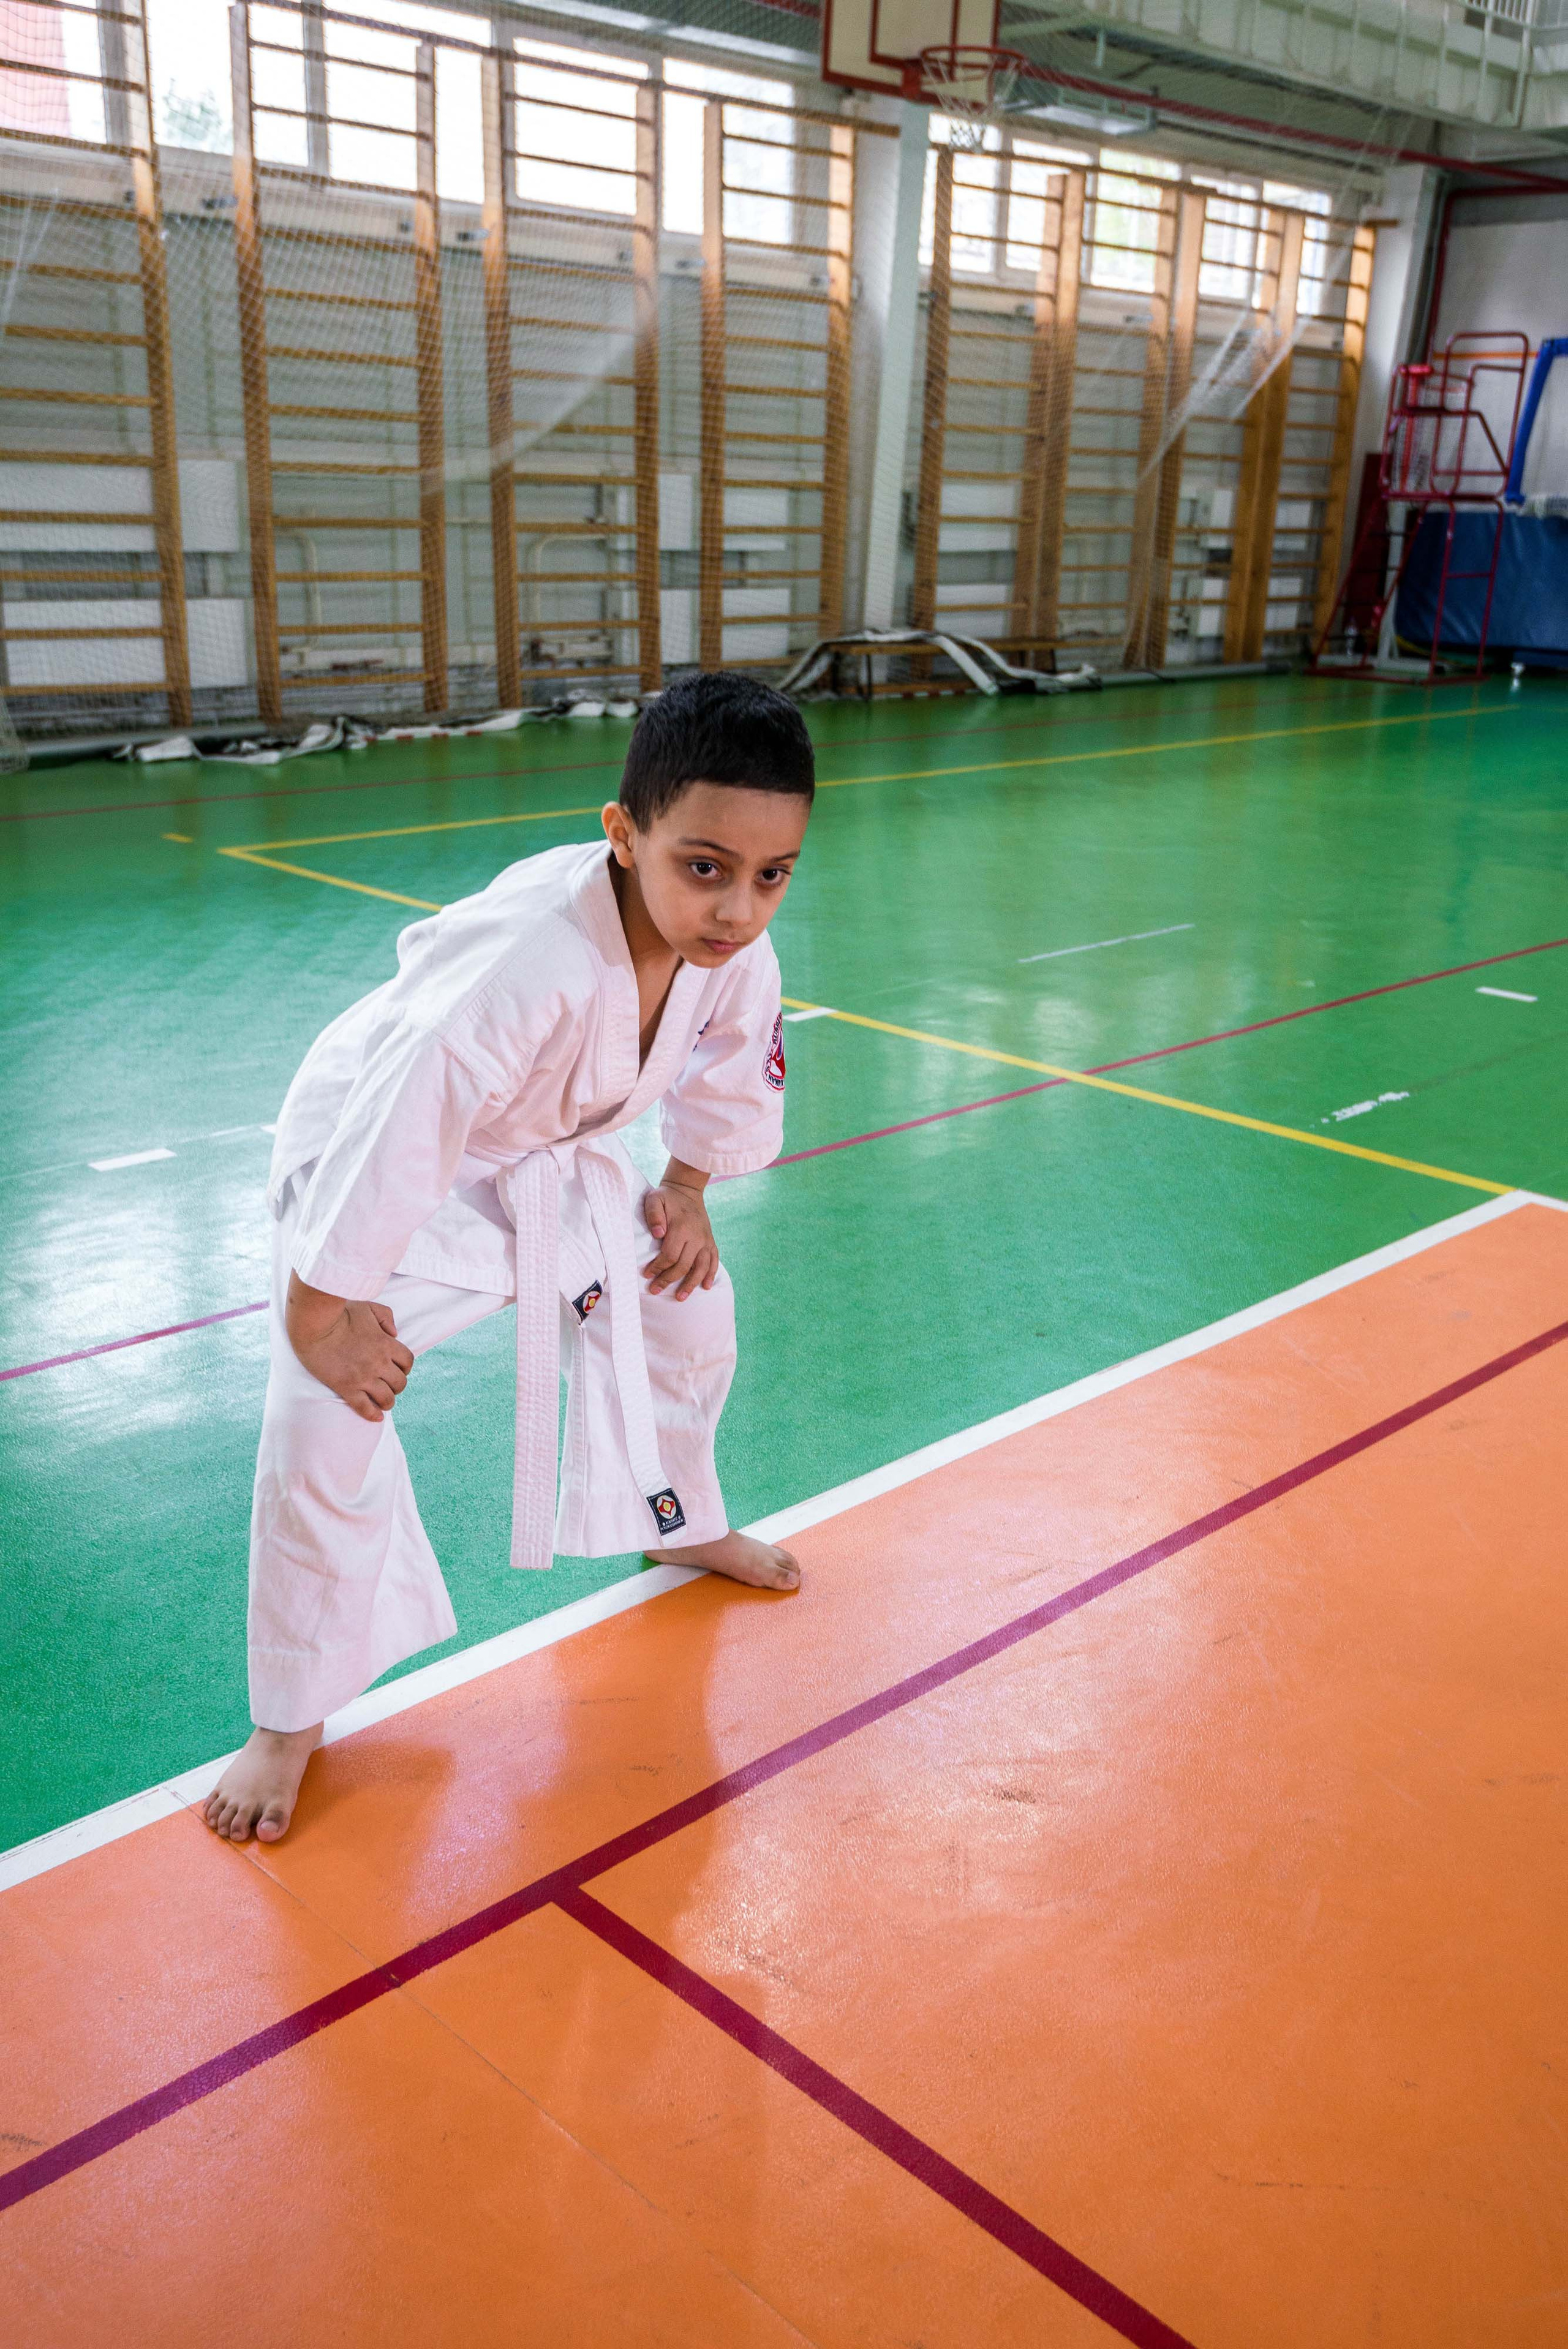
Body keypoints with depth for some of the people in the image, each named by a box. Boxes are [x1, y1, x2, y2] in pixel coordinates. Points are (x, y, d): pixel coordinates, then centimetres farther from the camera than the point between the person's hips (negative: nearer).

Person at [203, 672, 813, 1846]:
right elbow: (393, 1136, -38)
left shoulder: (737, 952, -21)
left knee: (686, 1306, 14)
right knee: (327, 1420, -14)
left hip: (552, 1154, 7)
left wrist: (687, 1189, 9)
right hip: (378, 1151, -6)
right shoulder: (526, 961, -44)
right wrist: (318, 1308, -28)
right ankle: (291, 1719, 8)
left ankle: (680, 1523, 45)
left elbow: (734, 1068, 3)